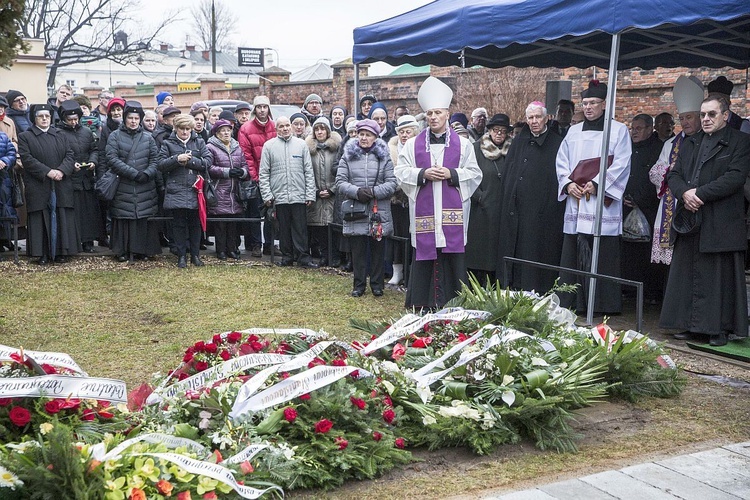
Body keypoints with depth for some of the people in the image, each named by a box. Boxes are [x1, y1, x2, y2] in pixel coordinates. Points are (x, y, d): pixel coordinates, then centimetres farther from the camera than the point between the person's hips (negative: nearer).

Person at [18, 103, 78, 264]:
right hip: (38, 187, -3)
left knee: (61, 220, 2)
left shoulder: (60, 136, 16)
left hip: (61, 187, 3)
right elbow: (27, 159, -6)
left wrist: (61, 171, -12)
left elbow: (69, 155, 7)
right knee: (41, 220, 0)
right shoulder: (25, 137, 5)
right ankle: (42, 253, 5)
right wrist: (47, 172, -16)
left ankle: (60, 251, 9)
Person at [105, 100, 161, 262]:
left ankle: (142, 250, 10)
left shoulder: (148, 137, 11)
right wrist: (134, 173, -15)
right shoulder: (115, 136, 3)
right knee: (123, 217, 0)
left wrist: (147, 173, -13)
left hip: (145, 187, 2)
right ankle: (121, 250, 10)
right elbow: (112, 159, -7)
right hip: (122, 186, -2)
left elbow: (155, 159, 6)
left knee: (144, 217, 1)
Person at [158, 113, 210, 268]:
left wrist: (190, 161, -10)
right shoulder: (168, 143, 7)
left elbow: (208, 162, 0)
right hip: (176, 190, -1)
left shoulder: (199, 142, 11)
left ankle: (195, 254, 17)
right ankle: (181, 256, 10)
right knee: (179, 224, 1)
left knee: (195, 223, 6)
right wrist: (177, 159, -14)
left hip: (195, 190, 1)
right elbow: (160, 165, -1)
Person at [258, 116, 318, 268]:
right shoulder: (269, 146, 4)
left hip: (299, 195, 0)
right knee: (284, 229, 8)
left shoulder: (301, 144, 6)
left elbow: (309, 171, 6)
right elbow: (263, 173, 4)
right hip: (279, 196, 0)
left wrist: (310, 194, 0)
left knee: (300, 229, 0)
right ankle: (287, 257, 17)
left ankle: (303, 258, 4)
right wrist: (267, 195, -4)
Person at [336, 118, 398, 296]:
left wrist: (374, 192, -15)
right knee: (358, 250, 6)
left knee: (377, 250, 6)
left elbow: (392, 183, -2)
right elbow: (340, 181, 1)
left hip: (379, 212, 0)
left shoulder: (383, 156, 4)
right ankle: (359, 284, 15)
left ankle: (377, 284, 17)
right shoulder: (349, 155, 7)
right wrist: (356, 192, -15)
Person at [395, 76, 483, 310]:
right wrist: (423, 174, -12)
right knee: (424, 255, 1)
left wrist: (451, 174, -10)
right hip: (423, 210, 1)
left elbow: (474, 174, 5)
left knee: (452, 254, -1)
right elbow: (401, 172, 4)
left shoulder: (463, 144, 8)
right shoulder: (413, 144, 9)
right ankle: (422, 303, 9)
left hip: (452, 212, 0)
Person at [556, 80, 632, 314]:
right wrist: (568, 183, -4)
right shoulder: (573, 132, 18)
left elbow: (621, 164, -5)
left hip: (603, 202, -4)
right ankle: (573, 302, 8)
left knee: (602, 256, -6)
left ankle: (603, 303, 0)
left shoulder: (618, 130, 4)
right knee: (573, 255, 3)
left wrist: (597, 183, -15)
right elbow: (562, 161, 14)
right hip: (575, 201, 4)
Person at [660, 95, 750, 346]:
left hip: (720, 224, -6)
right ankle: (689, 325, 15)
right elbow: (673, 174, 11)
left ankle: (720, 328, 5)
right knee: (686, 275, 7)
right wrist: (684, 193, -10)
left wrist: (699, 193, -15)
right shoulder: (689, 143, 19)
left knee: (719, 276, -3)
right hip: (689, 221, 6)